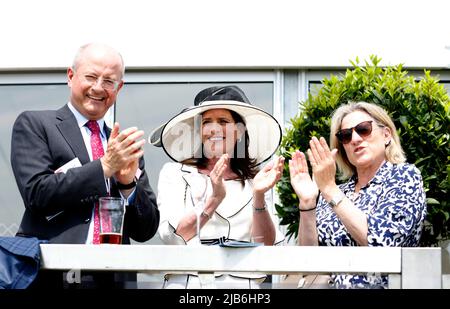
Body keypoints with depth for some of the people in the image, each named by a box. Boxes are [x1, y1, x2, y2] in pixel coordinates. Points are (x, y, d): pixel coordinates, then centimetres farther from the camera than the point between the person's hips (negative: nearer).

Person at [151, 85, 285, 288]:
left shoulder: (254, 182, 12)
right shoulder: (175, 173, 9)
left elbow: (265, 247, 4)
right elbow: (172, 237, -3)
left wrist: (259, 197, -9)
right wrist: (214, 199, -13)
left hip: (243, 283, 2)